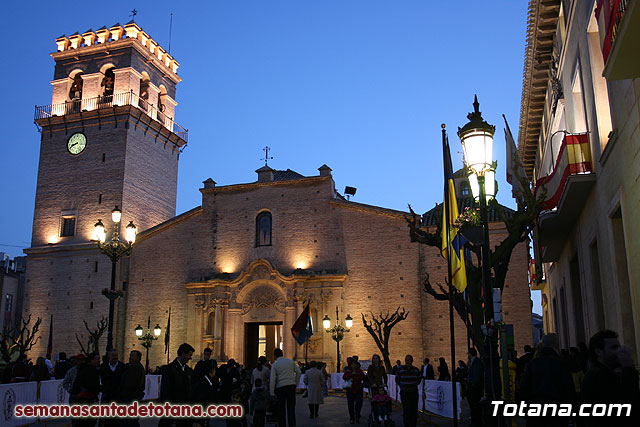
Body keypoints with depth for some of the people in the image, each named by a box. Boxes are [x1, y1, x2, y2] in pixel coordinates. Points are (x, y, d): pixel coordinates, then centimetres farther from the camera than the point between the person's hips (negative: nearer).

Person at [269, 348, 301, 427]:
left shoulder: (275, 365, -1)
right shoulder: (290, 361, 7)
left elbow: (272, 380, -6)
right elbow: (299, 372, 7)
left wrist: (272, 393, -3)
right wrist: (296, 383, 15)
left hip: (281, 387, -2)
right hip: (291, 385, 2)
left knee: (281, 408, 9)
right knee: (291, 406, 3)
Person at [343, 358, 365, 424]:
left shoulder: (359, 371, 7)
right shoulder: (348, 371, 4)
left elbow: (363, 377, -8)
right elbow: (344, 377, -13)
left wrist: (354, 379, -15)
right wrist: (352, 374, -20)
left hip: (359, 390, 1)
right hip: (350, 390, -1)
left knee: (359, 404, 0)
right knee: (351, 404, -3)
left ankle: (357, 417, 19)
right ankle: (352, 418, 7)